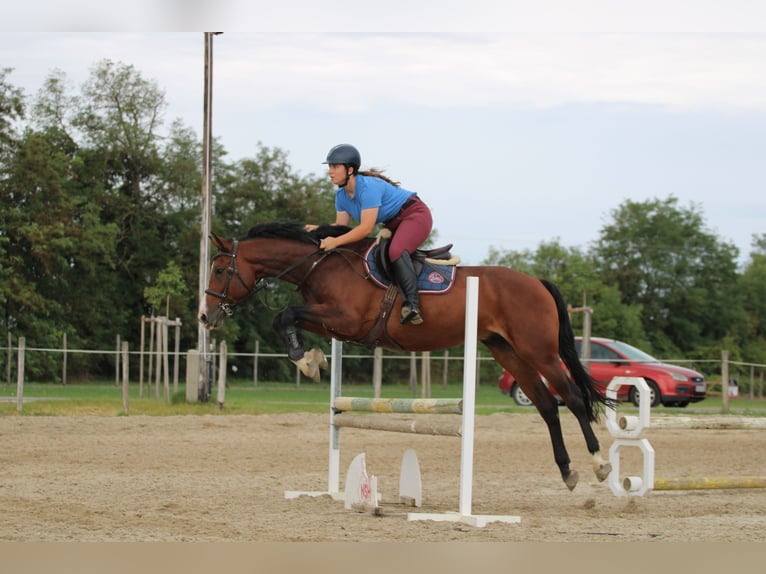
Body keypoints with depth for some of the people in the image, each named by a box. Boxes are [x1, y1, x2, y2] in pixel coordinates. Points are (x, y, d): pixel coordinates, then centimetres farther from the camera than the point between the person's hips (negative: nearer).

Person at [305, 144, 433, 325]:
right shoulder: (342, 195, 1)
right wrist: (320, 229, -13)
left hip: (415, 215, -11)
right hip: (393, 225, 11)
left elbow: (366, 228, -32)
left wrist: (336, 241, -34)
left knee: (396, 251, -34)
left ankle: (412, 304, -41)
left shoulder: (368, 187, -28)